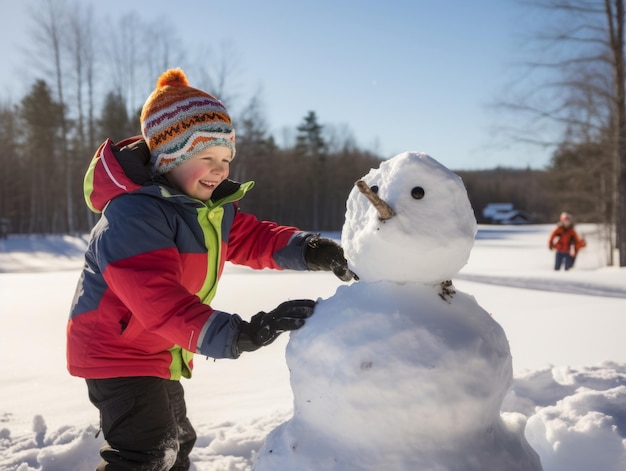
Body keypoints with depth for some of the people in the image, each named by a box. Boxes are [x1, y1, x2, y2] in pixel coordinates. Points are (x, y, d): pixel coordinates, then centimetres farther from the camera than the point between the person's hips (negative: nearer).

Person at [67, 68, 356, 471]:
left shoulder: (213, 206, -1)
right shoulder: (134, 215, -32)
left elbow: (253, 238, -2)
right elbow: (158, 300, -42)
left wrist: (306, 249, -24)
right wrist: (237, 335, -52)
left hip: (161, 353, 9)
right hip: (117, 350, -9)